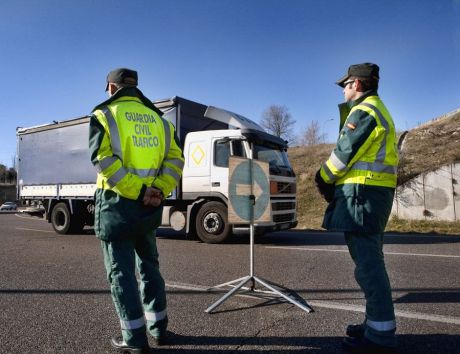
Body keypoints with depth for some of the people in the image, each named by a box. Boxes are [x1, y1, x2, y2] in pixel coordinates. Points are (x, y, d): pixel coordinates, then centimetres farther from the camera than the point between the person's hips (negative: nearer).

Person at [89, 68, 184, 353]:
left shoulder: (104, 115, -1)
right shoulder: (157, 118, 12)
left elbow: (104, 160, -16)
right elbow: (175, 159, 1)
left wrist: (137, 191, -16)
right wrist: (159, 190, -7)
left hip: (118, 202, -4)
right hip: (150, 206, 5)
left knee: (121, 269, 6)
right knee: (149, 265, 18)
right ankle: (158, 327, 27)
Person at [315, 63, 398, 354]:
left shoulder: (363, 111, -10)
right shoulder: (379, 111, 23)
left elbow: (345, 153, -14)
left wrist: (323, 178, 3)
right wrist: (335, 182, 13)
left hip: (361, 191, -11)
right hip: (377, 190, 11)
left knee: (367, 262, -7)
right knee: (370, 259, 15)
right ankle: (379, 323, 24)